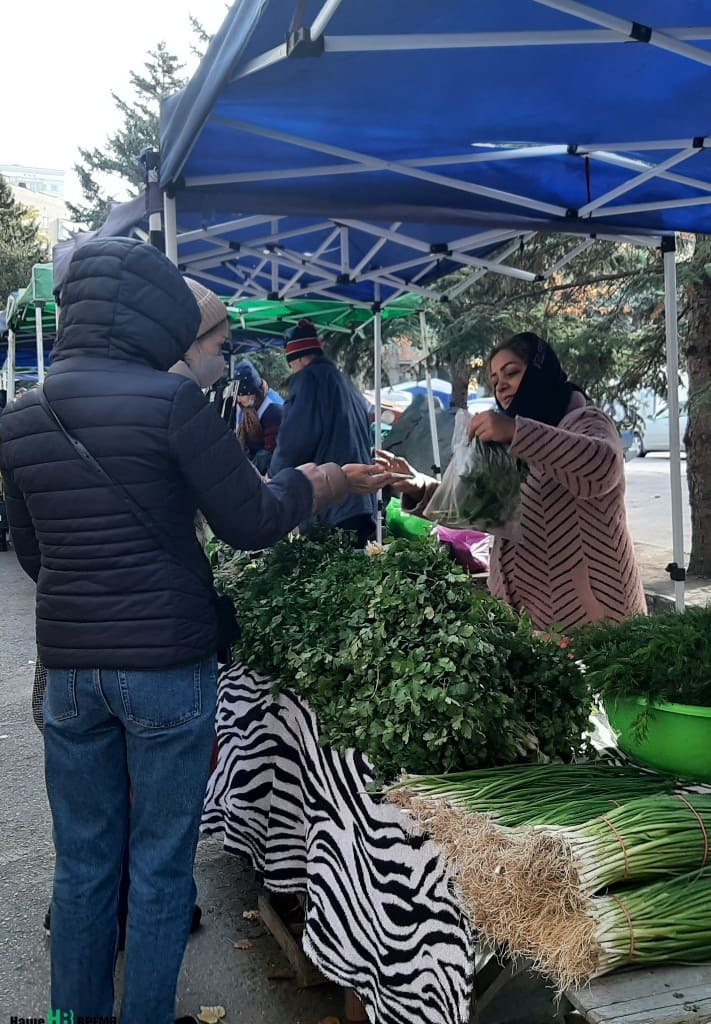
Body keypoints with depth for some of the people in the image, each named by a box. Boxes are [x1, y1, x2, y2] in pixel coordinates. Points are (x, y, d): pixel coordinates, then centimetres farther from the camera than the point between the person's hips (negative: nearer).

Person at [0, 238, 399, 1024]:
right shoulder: (170, 402, -14)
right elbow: (251, 521, -9)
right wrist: (331, 480, 7)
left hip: (67, 666, 5)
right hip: (166, 664, -5)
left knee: (81, 862, 17)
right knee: (159, 865, 10)